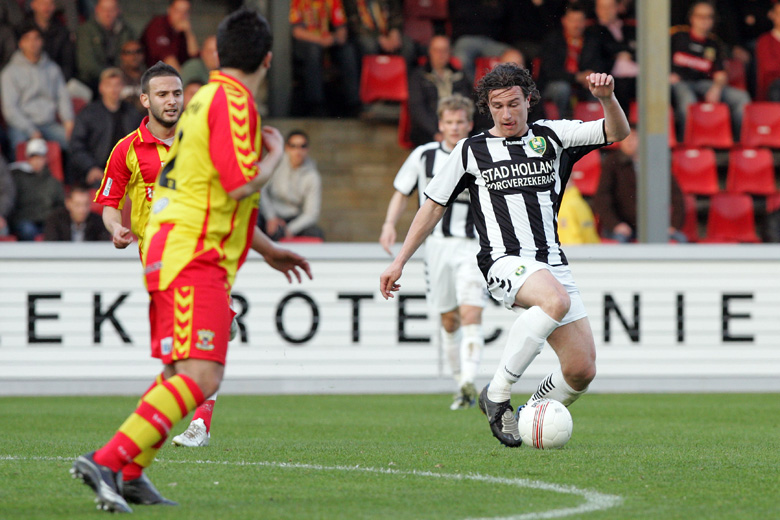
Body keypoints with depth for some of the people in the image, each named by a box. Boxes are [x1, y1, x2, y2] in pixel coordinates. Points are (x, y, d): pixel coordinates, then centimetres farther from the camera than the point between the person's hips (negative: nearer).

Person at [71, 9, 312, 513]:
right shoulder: (232, 101, -11)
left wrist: (270, 250, 35)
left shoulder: (207, 98, 20)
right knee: (201, 376, -18)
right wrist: (275, 154, 0)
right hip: (194, 257, -10)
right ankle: (107, 462, -27)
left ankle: (131, 474, 21)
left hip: (169, 249, 10)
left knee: (180, 372, 18)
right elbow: (241, 184, -20)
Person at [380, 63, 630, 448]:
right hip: (506, 262, -4)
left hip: (553, 266, 4)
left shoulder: (552, 136, 13)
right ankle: (497, 395, -27)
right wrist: (400, 261, 12)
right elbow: (434, 205, 15)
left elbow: (617, 132, 6)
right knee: (556, 301, -37)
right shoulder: (471, 151, 9)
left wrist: (607, 98, -16)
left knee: (581, 371, -5)